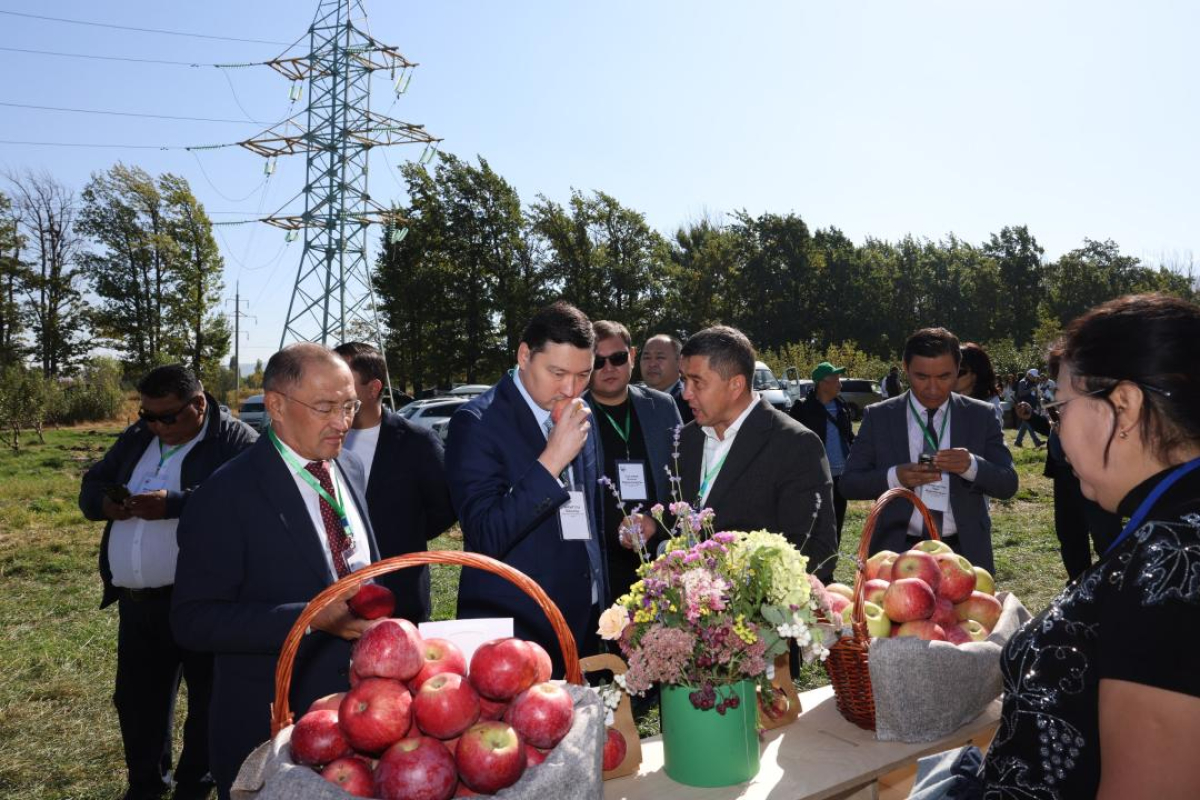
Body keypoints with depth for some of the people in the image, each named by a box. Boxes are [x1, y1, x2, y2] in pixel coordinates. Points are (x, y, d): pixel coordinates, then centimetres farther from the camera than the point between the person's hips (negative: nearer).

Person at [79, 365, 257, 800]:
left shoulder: (237, 442, -12)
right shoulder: (136, 438, 12)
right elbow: (91, 485, 18)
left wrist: (175, 504, -32)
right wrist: (105, 502, -6)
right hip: (136, 601, 7)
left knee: (209, 698, 8)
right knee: (137, 699, 20)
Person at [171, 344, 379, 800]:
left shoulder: (351, 469, 3)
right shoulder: (226, 496, -18)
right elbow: (194, 621, -20)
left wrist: (373, 612, 0)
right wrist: (311, 618, -28)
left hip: (359, 709, 6)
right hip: (269, 727, -5)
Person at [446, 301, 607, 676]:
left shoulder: (581, 416, 7)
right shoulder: (476, 422, -14)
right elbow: (486, 538, -21)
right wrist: (552, 459, -25)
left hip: (583, 624, 6)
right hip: (514, 631, -6)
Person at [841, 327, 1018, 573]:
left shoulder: (981, 416, 1)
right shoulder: (878, 416, -2)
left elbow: (1008, 485, -1)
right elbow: (849, 483, -3)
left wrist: (971, 466, -22)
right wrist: (894, 477, -22)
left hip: (964, 554, 1)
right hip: (898, 553, -1)